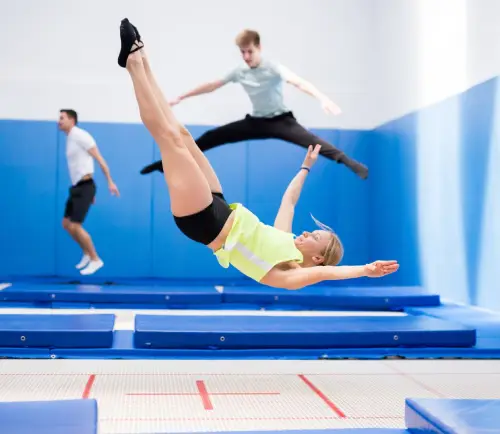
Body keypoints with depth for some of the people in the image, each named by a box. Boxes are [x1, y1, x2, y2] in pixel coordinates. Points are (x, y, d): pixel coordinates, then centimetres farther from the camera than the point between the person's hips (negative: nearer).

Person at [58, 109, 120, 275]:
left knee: (75, 226, -10)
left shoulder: (80, 135, -12)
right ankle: (87, 253, 26)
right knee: (66, 224, 11)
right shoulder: (70, 139, 18)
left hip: (84, 188, -9)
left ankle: (95, 260, 2)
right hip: (77, 188, 9)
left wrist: (110, 182, -16)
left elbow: (99, 159, -13)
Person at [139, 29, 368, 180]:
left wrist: (323, 99, -52)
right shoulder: (239, 72, -2)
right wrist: (181, 97, 11)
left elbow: (299, 83, -35)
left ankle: (350, 163, -38)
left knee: (311, 141, -31)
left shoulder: (274, 68, -19)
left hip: (280, 120, -4)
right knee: (211, 137, -1)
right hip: (256, 122, 5)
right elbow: (211, 86, 8)